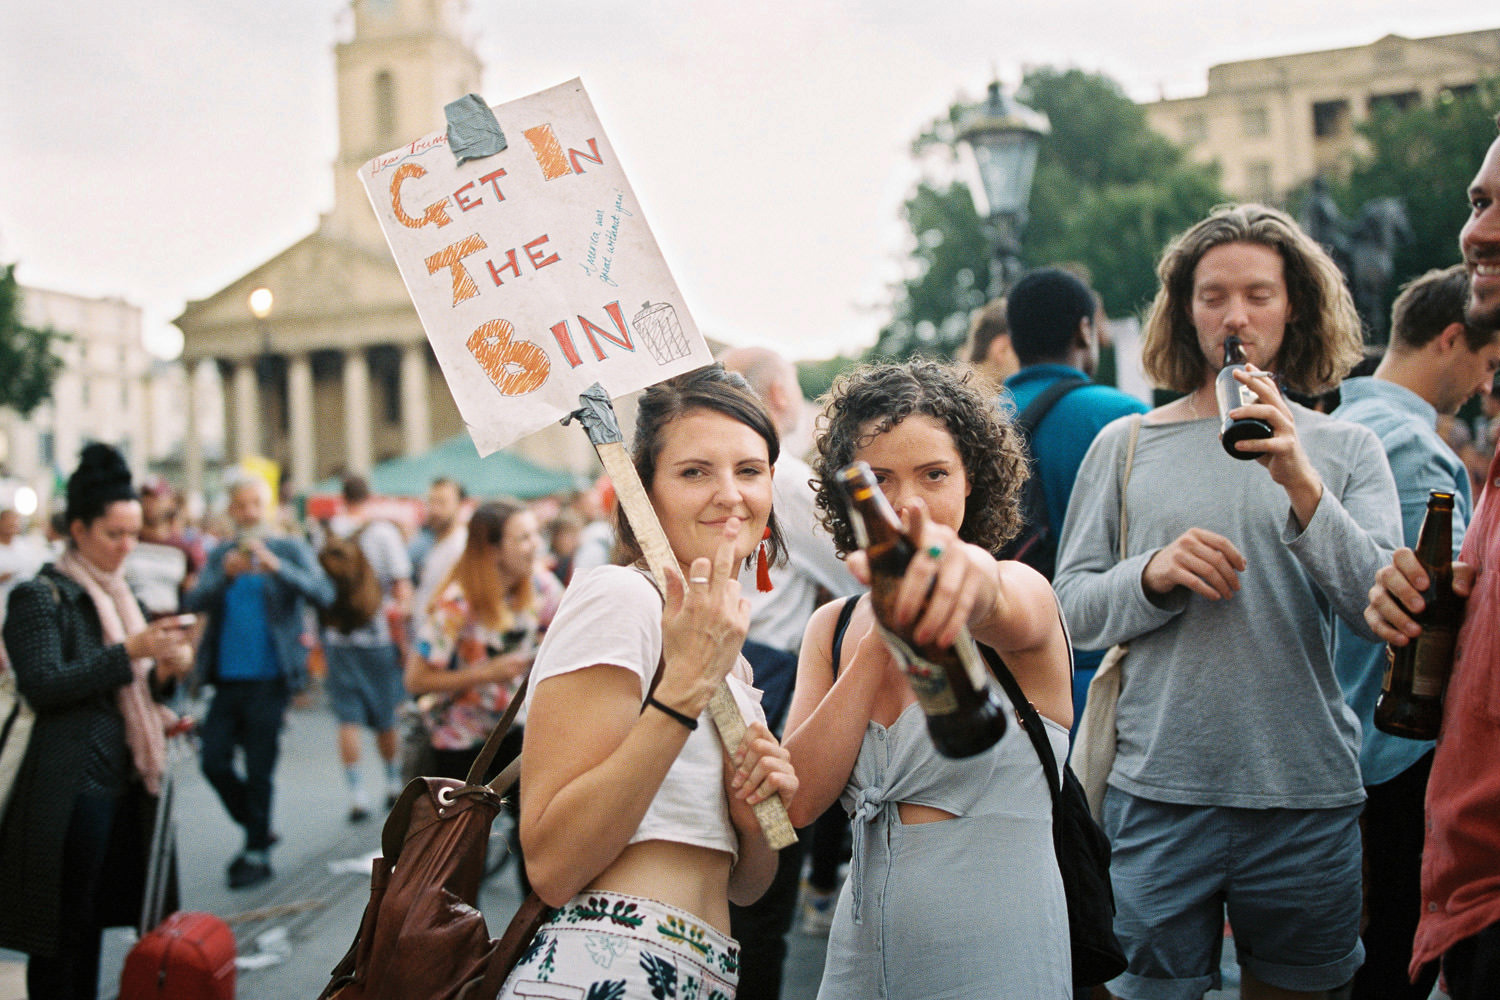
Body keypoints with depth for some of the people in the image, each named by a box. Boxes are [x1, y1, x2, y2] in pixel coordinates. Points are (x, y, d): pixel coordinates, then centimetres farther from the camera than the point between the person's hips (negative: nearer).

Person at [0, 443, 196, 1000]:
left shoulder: (117, 595, 17)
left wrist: (164, 673, 0)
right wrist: (130, 651, -21)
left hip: (125, 781, 7)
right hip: (70, 785, -7)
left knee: (101, 917, 10)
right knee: (64, 929, -2)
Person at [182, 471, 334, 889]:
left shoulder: (290, 549, 1)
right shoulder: (220, 554, 10)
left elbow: (323, 593, -15)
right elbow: (193, 602, -4)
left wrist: (276, 566, -28)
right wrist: (225, 575, -22)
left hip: (269, 677, -4)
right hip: (226, 677, 4)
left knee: (259, 769, 0)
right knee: (213, 761, 4)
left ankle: (257, 853, 15)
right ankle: (257, 830, 26)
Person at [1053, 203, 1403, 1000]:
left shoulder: (1345, 449, 4)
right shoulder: (1126, 446, 3)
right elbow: (1070, 610, 2)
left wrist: (1302, 486, -19)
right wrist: (1152, 575, -17)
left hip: (1308, 794, 1)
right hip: (1159, 791, -1)